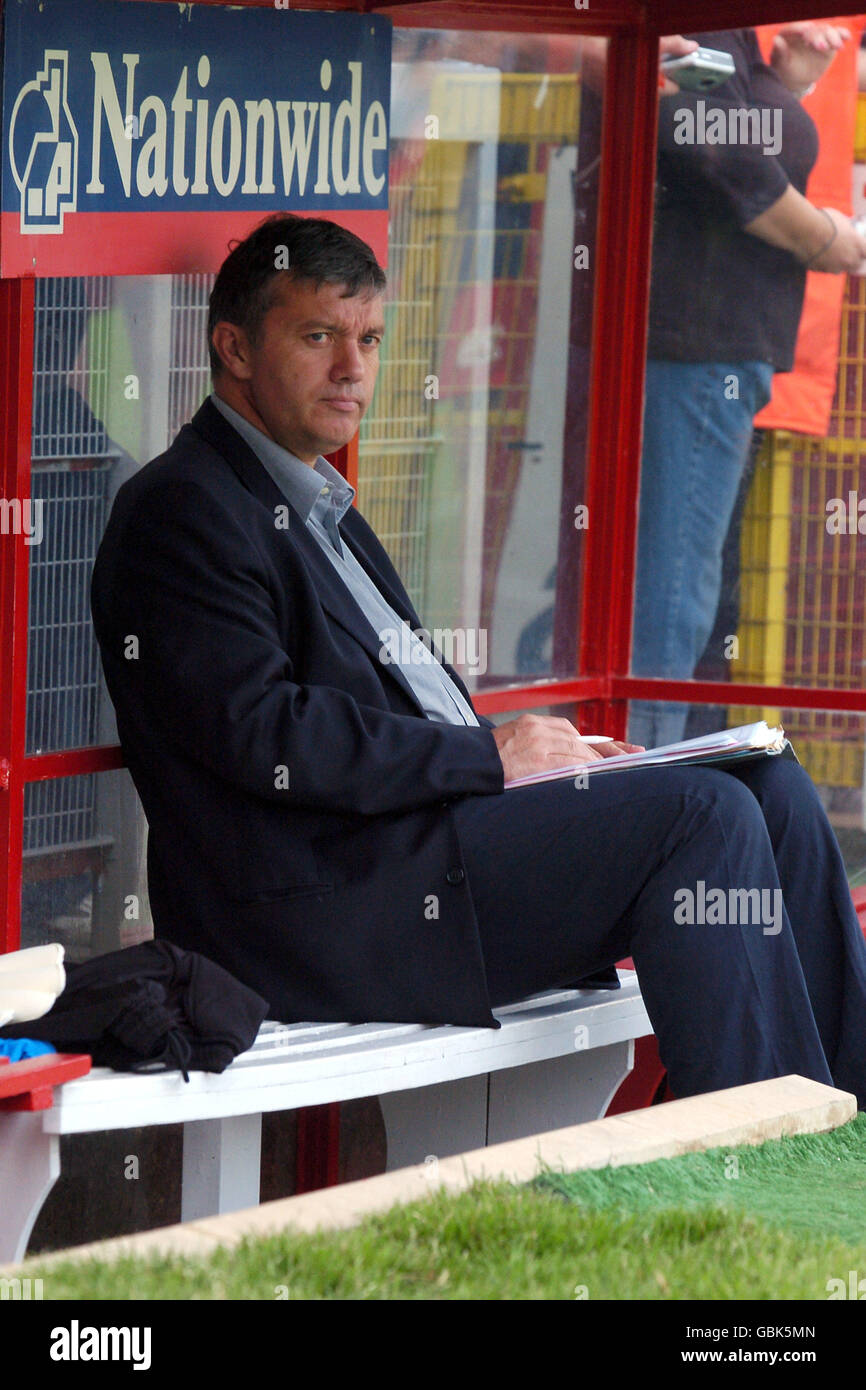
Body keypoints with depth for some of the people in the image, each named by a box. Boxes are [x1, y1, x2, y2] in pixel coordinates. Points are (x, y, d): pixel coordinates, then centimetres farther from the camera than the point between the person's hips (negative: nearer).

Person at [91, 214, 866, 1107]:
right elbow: (258, 731, -19)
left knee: (771, 787, 1)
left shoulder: (315, 503, 25)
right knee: (704, 817, -19)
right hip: (325, 903, -10)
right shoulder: (181, 512, -7)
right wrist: (491, 757, -14)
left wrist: (538, 753, 4)